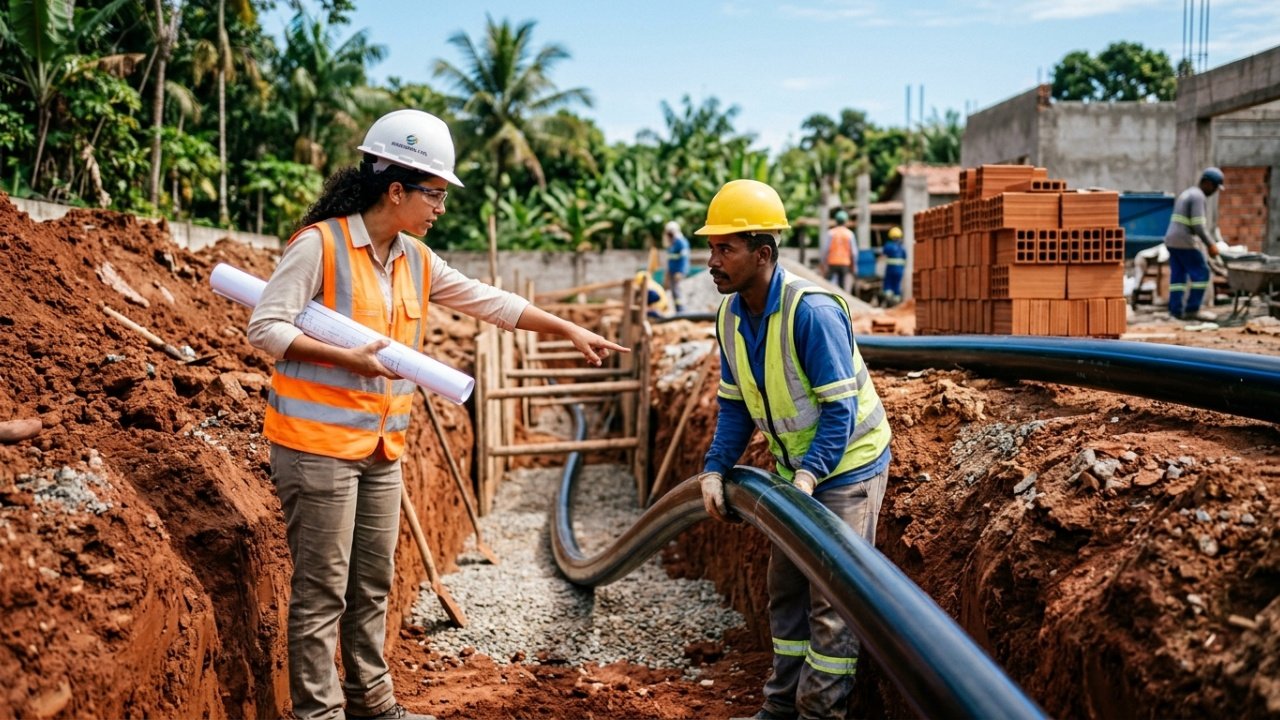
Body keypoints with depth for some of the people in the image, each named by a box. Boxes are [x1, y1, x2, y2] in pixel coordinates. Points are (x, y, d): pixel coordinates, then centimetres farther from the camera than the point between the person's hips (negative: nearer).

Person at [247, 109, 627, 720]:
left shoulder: (416, 260, 10)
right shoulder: (319, 244, -12)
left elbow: (487, 301, 14)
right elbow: (265, 328, -14)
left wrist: (569, 330, 13)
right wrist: (348, 358, -22)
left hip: (382, 449, 8)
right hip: (318, 444, -7)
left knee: (372, 585, 15)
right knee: (322, 589, -1)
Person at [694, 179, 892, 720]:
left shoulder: (810, 309, -28)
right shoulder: (730, 315, -4)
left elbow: (840, 408, -25)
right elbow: (735, 405, 3)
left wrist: (809, 474, -33)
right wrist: (715, 470, -6)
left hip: (847, 461, -8)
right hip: (797, 464, 8)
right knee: (786, 587, 15)